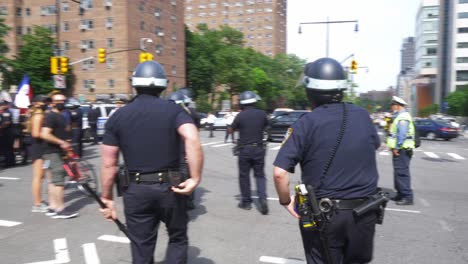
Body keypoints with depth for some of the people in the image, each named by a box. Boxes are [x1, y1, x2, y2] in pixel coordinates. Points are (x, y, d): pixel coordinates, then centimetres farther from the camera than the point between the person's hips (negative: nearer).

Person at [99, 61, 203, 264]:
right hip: (170, 187, -1)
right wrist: (195, 178, -17)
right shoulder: (174, 110, -3)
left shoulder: (117, 117, 1)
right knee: (177, 238, 21)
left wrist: (107, 198, 9)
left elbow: (108, 165, -1)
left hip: (136, 190, 1)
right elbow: (193, 140, -22)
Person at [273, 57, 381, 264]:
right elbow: (376, 145, 19)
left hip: (323, 215, -3)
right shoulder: (362, 116, -2)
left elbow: (279, 172, -20)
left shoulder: (306, 123, -16)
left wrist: (286, 201, -3)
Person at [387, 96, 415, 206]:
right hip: (400, 150, 11)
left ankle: (407, 197, -9)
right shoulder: (400, 116, 20)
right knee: (398, 172, 16)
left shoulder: (403, 117, -13)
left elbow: (402, 134, -22)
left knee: (402, 173, -11)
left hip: (401, 150, -11)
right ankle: (400, 194, 25)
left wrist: (396, 147, -22)